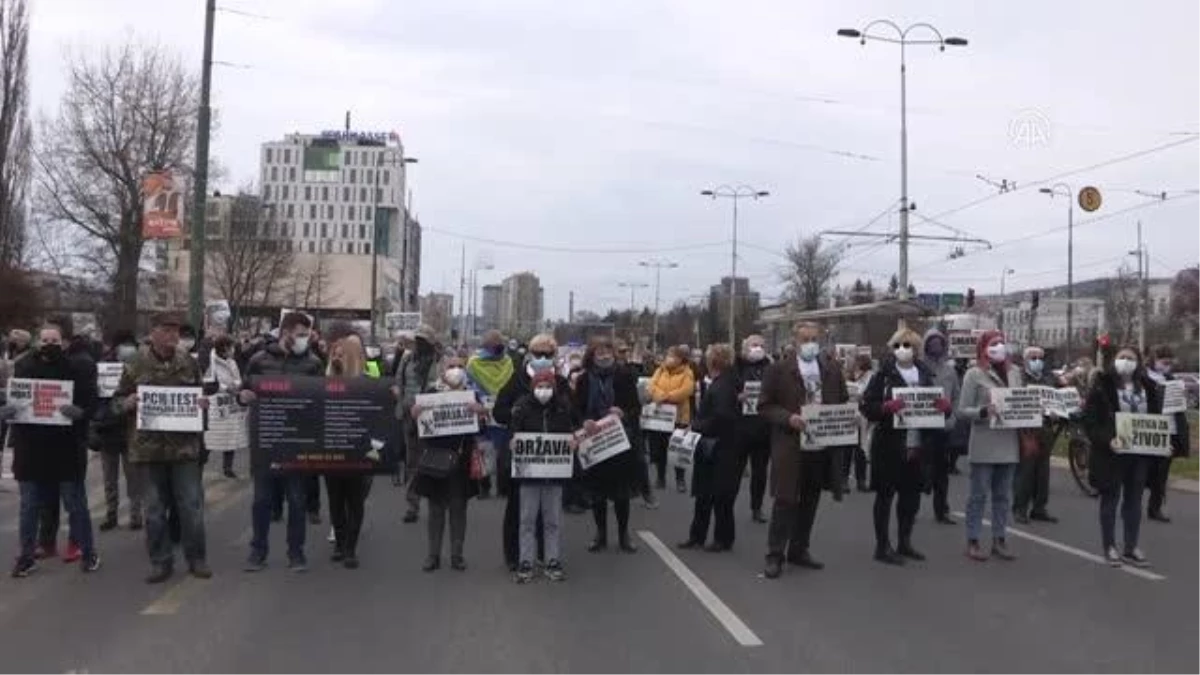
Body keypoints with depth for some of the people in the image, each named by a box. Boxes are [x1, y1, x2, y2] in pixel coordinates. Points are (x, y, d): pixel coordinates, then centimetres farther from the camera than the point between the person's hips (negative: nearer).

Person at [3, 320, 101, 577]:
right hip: (30, 449, 3)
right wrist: (5, 410, -15)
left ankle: (88, 552, 17)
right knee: (29, 506, 12)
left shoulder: (77, 369, -3)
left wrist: (79, 411, -28)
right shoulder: (22, 367, 4)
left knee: (76, 504, 6)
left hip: (67, 450, -2)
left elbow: (92, 403, -6)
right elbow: (7, 399, 8)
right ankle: (26, 556, 24)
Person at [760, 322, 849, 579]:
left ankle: (799, 551, 25)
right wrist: (788, 418, -20)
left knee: (810, 502, 13)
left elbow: (843, 402, 15)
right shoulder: (778, 370, -4)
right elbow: (764, 406, -5)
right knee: (786, 501, -3)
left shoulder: (833, 369, 8)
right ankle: (775, 555, 5)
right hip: (791, 445, -4)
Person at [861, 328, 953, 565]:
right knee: (885, 495, 2)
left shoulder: (926, 374, 9)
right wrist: (887, 407, -28)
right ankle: (882, 546, 11)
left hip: (918, 446, 5)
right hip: (890, 445, -5)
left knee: (911, 496, 14)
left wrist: (945, 404, -10)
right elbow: (866, 406, -10)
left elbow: (944, 406, 12)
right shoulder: (884, 375, -5)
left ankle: (904, 543, 29)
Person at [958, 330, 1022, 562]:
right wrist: (984, 411, -24)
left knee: (1003, 495, 10)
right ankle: (972, 541, 7)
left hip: (1008, 443, 5)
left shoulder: (1014, 372, 10)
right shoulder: (974, 374, -5)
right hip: (984, 444, -5)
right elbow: (962, 410, -8)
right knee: (979, 494, 0)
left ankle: (999, 540, 19)